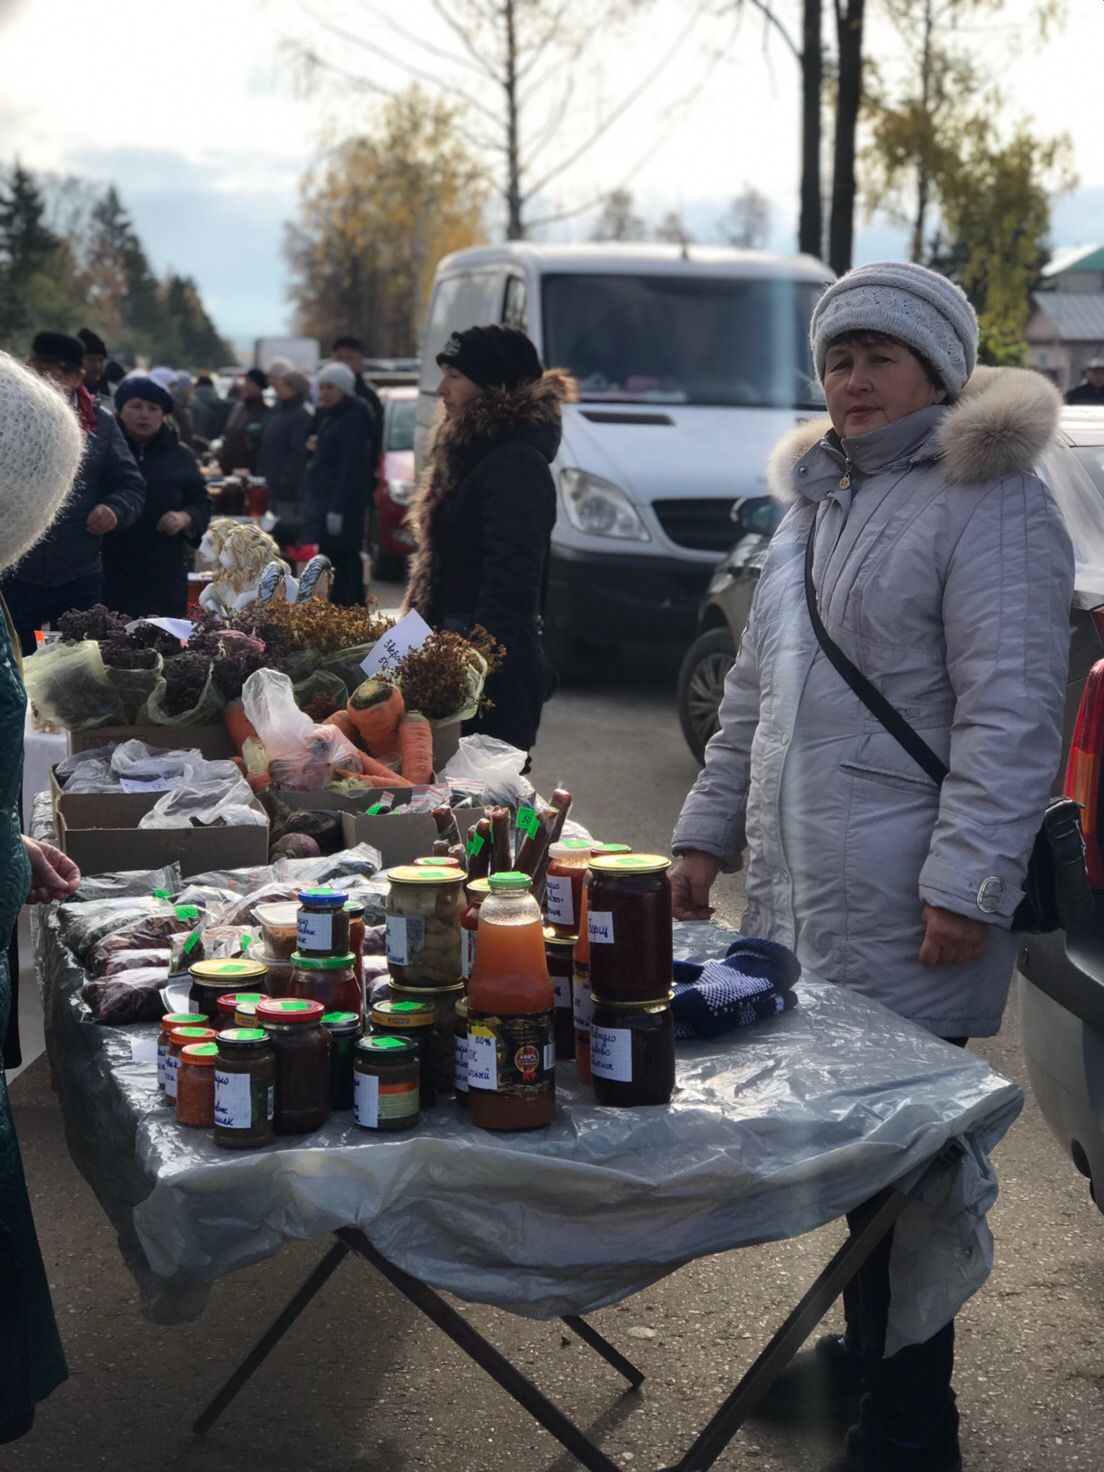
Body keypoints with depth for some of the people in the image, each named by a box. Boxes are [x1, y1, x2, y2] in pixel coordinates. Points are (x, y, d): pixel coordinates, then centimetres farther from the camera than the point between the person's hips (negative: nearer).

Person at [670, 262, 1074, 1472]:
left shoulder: (986, 502, -8)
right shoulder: (816, 499, 18)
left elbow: (1011, 711, -15)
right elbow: (753, 690, 22)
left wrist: (967, 881, -20)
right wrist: (708, 832, 20)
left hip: (901, 921, -8)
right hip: (797, 905, 8)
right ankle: (866, 1355, 34)